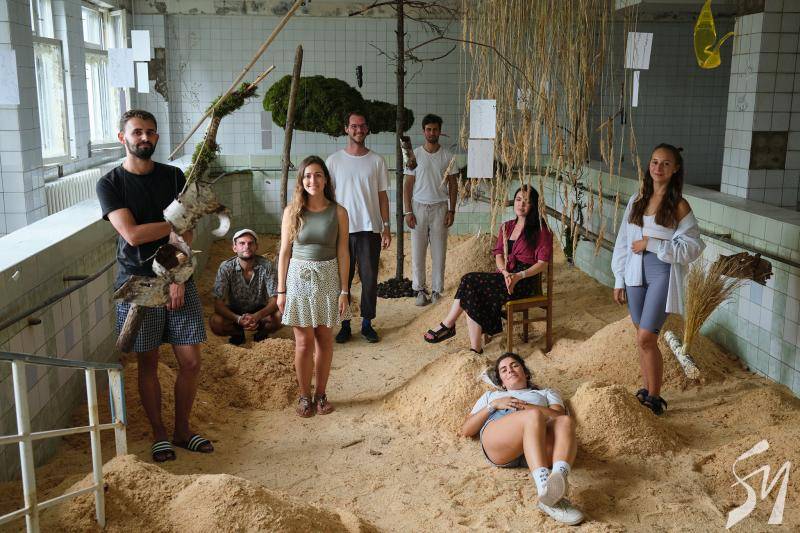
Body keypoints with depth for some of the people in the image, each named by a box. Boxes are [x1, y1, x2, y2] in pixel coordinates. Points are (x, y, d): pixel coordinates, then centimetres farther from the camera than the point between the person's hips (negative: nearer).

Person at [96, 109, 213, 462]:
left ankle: (182, 430, 23)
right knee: (148, 365, 7)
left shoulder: (173, 176, 6)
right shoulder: (110, 184, -2)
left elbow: (185, 234, -1)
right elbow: (132, 234, -15)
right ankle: (159, 435, 23)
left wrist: (179, 278, -11)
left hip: (178, 281, 3)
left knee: (191, 361, 3)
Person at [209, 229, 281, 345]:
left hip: (260, 311, 0)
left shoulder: (266, 266, -19)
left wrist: (257, 316, -41)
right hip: (235, 313, 0)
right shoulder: (226, 268, -18)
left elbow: (275, 299, -21)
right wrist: (238, 319, -40)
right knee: (215, 322, -29)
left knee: (280, 316, -30)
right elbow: (218, 304, -21)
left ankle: (261, 331, 4)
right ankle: (238, 333, 4)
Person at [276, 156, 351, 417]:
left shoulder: (338, 212, -2)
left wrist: (344, 291, -3)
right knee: (304, 341, 3)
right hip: (299, 277, -1)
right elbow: (284, 251, 1)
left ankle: (320, 393, 23)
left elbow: (343, 253, -1)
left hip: (328, 278, 1)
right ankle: (304, 396, 18)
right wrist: (281, 290, 0)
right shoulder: (292, 211, -2)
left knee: (325, 338, 9)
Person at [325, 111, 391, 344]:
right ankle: (344, 324, 15)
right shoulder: (334, 161, 3)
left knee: (369, 278, 4)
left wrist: (386, 227, 2)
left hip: (370, 229, 1)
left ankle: (367, 323, 16)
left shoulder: (376, 161, 5)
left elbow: (382, 195, 8)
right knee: (343, 279, 5)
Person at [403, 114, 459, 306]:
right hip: (419, 207, 0)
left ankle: (436, 290, 11)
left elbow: (453, 184, 6)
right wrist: (408, 211, -5)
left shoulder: (447, 156, 3)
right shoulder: (415, 155, 2)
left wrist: (451, 210, -2)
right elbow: (408, 184, 2)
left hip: (439, 207, 0)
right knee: (417, 251, 0)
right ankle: (420, 290, 9)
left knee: (439, 251, 2)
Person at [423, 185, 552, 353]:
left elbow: (543, 262, -7)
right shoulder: (507, 227, 18)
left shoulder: (540, 230, -1)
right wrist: (505, 272, -11)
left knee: (469, 282, -23)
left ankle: (448, 325, -14)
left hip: (525, 281, -6)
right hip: (506, 275, 7)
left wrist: (519, 276, -20)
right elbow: (498, 254, 10)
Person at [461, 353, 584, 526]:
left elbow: (560, 417, 16)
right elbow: (465, 430, 26)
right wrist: (494, 405, 12)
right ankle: (545, 485, -61)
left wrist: (528, 407, 1)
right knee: (533, 416, -36)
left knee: (566, 422, -33)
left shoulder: (546, 393, 40)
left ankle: (559, 477, -61)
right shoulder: (490, 395, 42)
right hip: (495, 437, -1)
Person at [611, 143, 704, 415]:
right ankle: (646, 390, 27)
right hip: (636, 274, 5)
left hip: (662, 274, -4)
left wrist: (651, 244, -16)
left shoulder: (679, 206, -6)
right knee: (643, 338, 12)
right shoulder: (637, 200, 7)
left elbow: (691, 248, -10)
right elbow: (623, 242, 10)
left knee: (646, 338, -8)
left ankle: (655, 398, 8)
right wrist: (619, 280, 8)